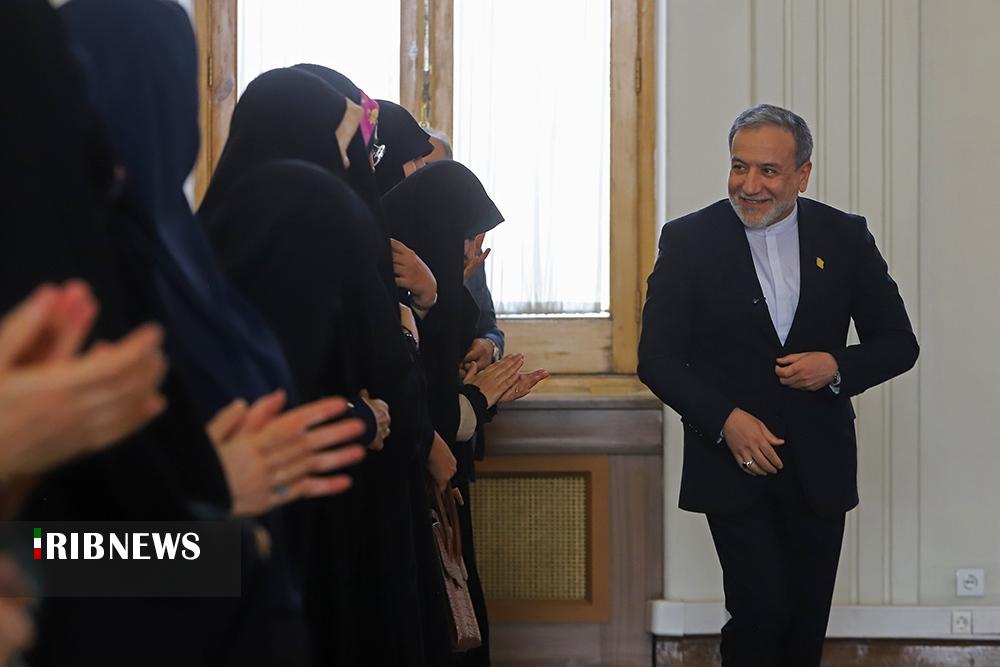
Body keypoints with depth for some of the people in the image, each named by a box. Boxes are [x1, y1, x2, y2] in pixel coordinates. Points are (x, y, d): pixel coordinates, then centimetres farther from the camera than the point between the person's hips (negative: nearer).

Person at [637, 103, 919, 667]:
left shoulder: (846, 238, 1)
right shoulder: (689, 240, -4)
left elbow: (898, 343, 5)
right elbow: (658, 357, -4)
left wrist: (837, 367, -15)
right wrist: (725, 420, -17)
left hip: (819, 467, 2)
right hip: (734, 465, -2)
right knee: (762, 612, -14)